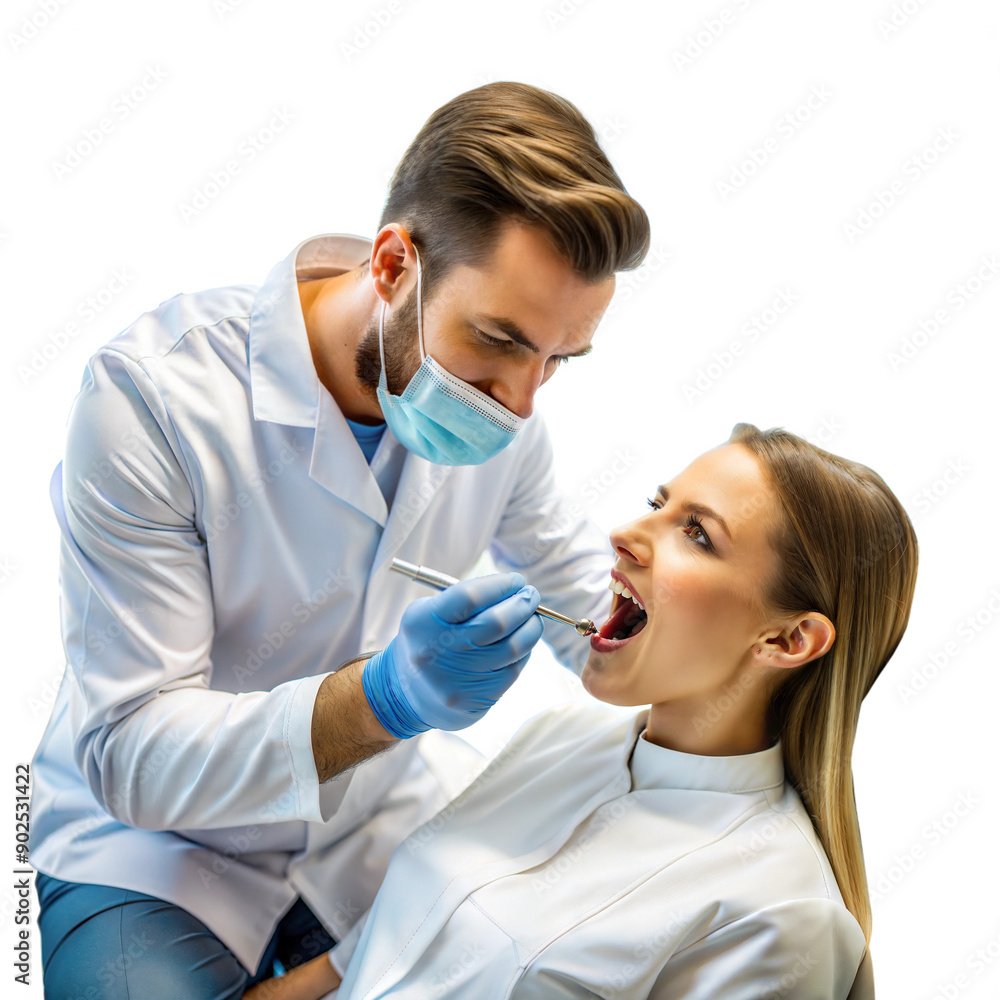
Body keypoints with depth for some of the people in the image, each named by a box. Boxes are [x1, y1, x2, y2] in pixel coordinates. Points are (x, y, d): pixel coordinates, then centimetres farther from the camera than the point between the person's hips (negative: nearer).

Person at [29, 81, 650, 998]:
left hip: (377, 820, 4)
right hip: (151, 843, -3)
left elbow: (572, 569, 10)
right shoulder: (148, 396, -28)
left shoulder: (499, 397, -12)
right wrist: (384, 696, -42)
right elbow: (128, 757, -28)